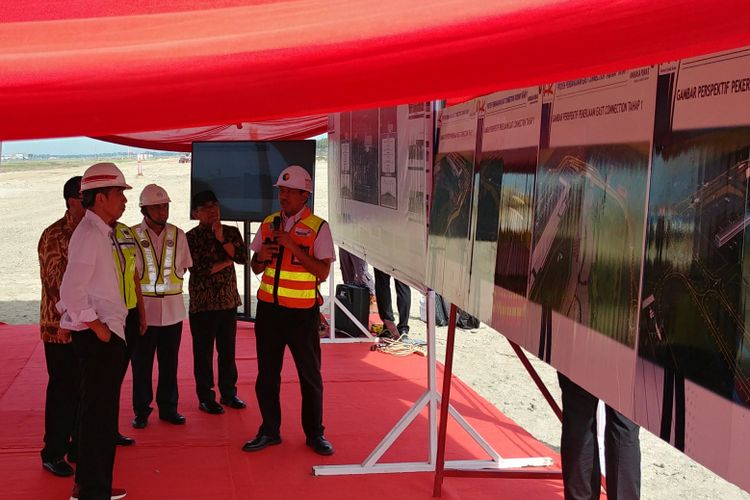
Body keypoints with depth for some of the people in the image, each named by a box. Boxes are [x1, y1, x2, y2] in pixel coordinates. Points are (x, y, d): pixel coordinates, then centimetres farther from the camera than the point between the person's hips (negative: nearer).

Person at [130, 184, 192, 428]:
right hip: (143, 307, -3)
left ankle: (168, 408, 22)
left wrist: (172, 283, 1)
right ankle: (141, 411, 17)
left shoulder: (178, 235, 6)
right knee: (142, 363, 5)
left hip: (172, 308, 3)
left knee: (169, 362, 11)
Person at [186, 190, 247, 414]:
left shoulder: (231, 232, 8)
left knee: (228, 350, 12)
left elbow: (242, 257, -6)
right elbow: (199, 269, -16)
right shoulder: (191, 238, -6)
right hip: (203, 303, -4)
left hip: (229, 301, 4)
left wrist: (222, 239, -14)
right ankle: (206, 397, 14)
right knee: (204, 353, 3)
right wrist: (226, 262, -8)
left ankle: (228, 393, 24)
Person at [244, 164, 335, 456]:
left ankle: (315, 434, 19)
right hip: (269, 308, 4)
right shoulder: (268, 224, 8)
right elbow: (256, 268, 15)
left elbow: (323, 272, -15)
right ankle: (269, 431, 23)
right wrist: (261, 256, -8)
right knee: (267, 373, 9)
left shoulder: (318, 227, -6)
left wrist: (292, 246, -20)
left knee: (310, 374, 6)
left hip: (302, 311, -4)